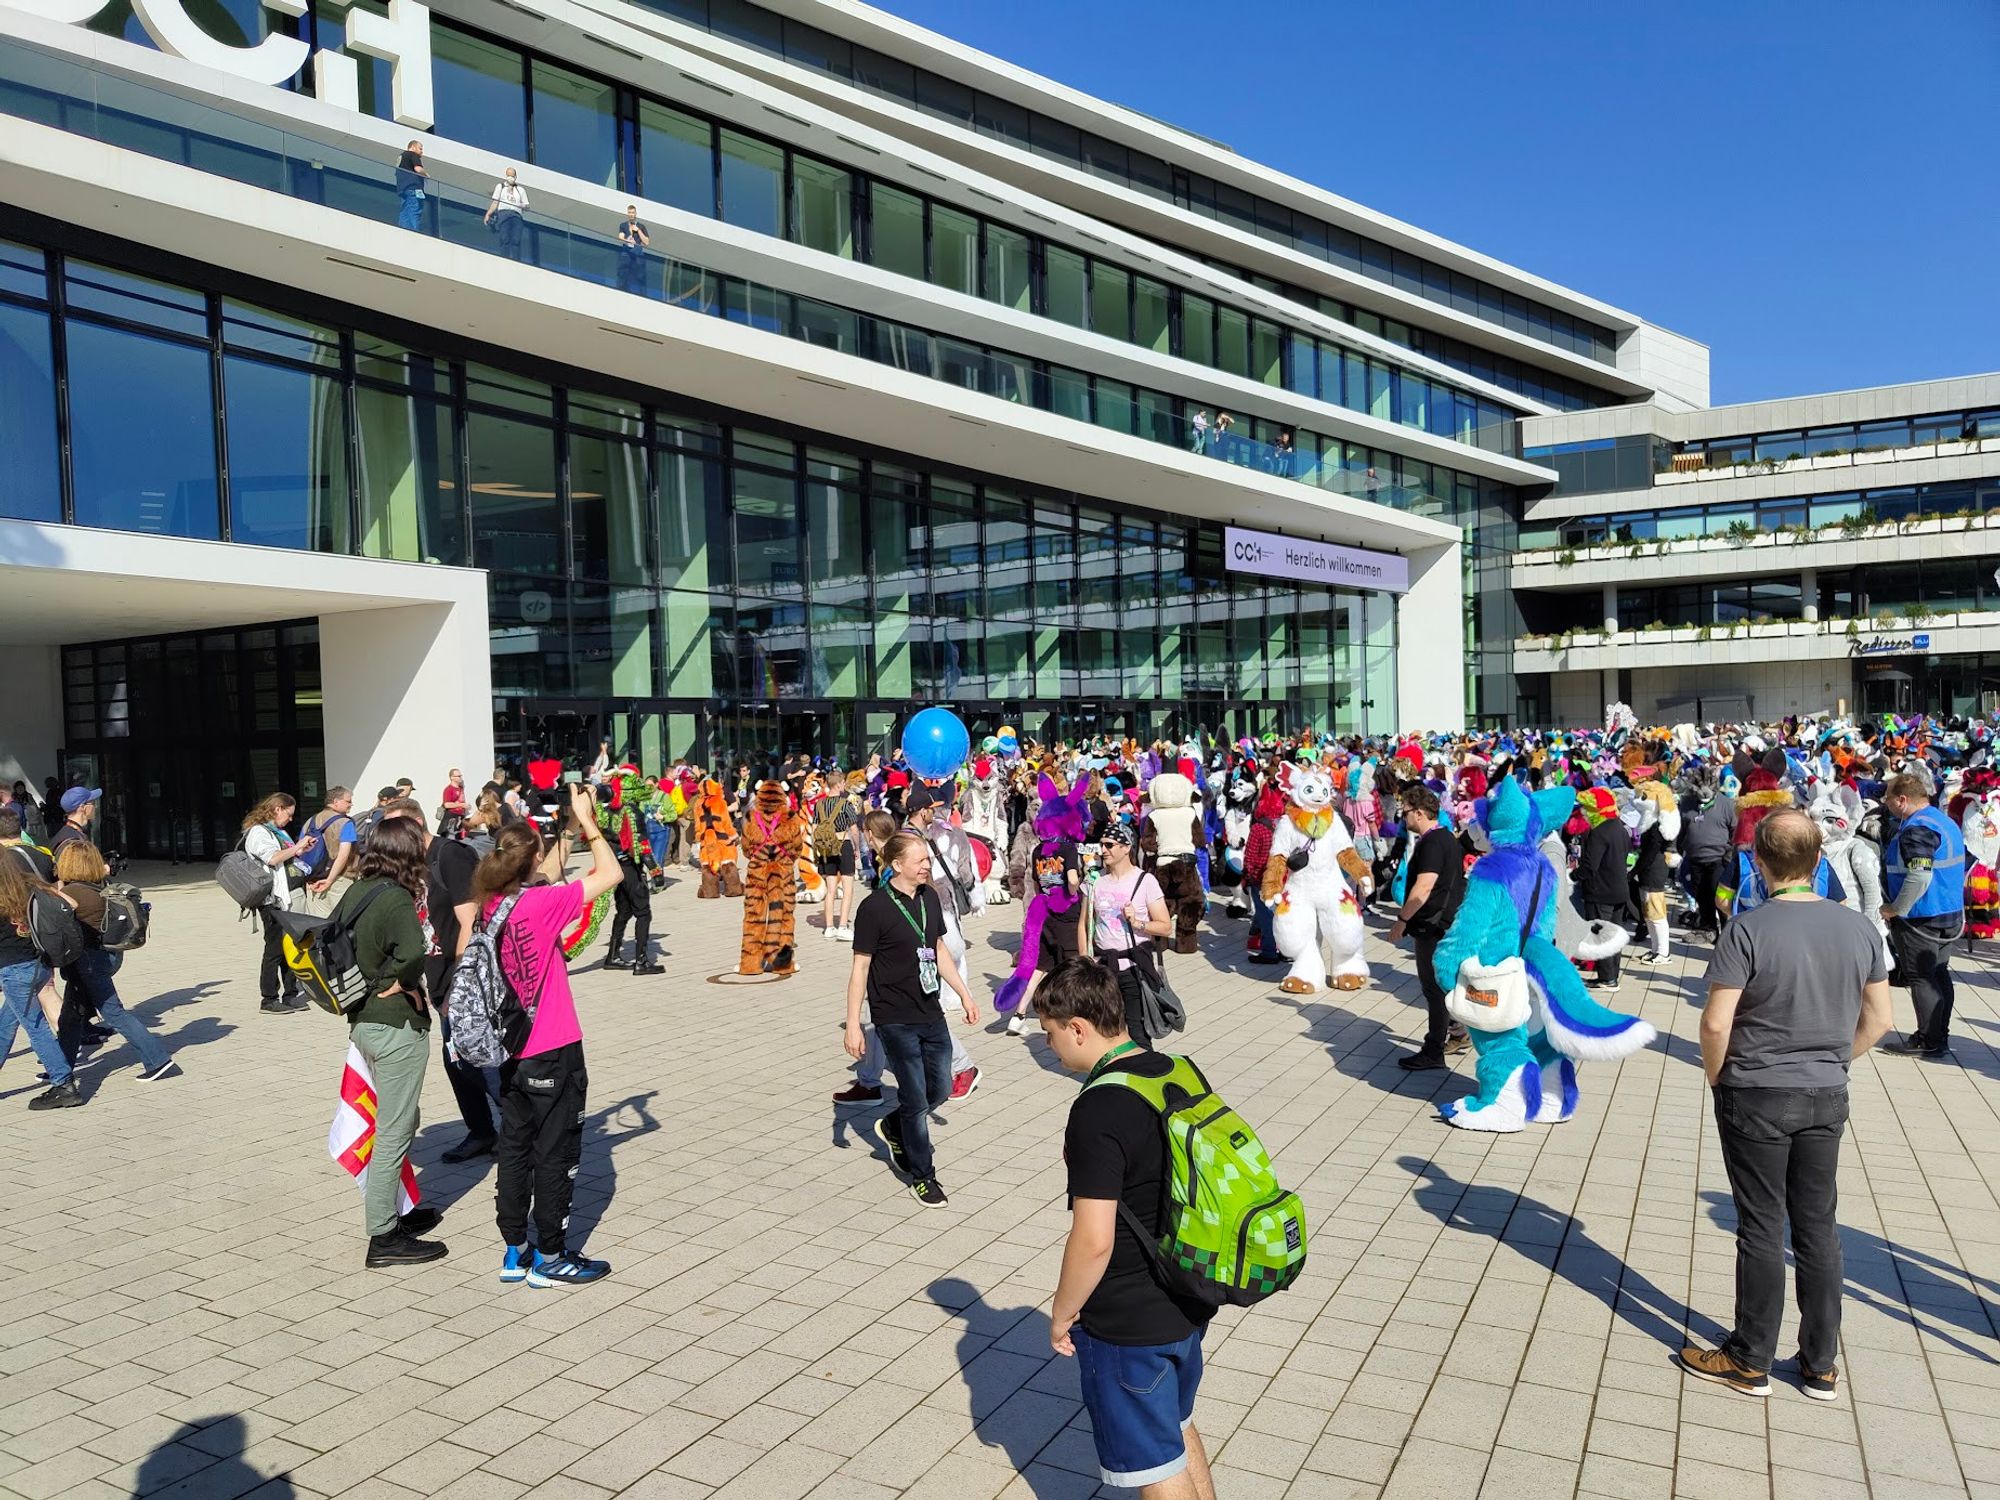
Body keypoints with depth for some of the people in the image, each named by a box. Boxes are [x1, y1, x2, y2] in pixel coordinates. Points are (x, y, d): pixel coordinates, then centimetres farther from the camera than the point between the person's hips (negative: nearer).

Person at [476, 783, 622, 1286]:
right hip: (554, 1054, -7)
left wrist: (570, 829, 12)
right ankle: (550, 1258, 15)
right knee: (557, 1154, 5)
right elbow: (610, 874, -16)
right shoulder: (542, 904, -21)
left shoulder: (491, 904, 0)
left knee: (514, 1148, 16)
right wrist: (588, 823, -6)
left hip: (512, 1052, 7)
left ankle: (515, 1250, 27)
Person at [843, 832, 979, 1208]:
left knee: (941, 1089, 13)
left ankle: (894, 1127, 40)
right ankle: (922, 1177, 19)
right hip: (895, 1019, -6)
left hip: (932, 1014, 7)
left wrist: (964, 993, 17)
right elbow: (860, 968, -12)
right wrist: (853, 1025, -13)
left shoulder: (929, 897, 4)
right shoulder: (875, 908, -15)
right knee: (915, 1098, 1)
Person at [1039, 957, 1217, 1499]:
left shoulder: (1098, 1112, -27)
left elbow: (1093, 1240, -27)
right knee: (1178, 1426, 28)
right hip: (1189, 1301, 8)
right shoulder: (1177, 1072, -1)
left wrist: (1062, 1313, -11)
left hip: (1127, 1325, -8)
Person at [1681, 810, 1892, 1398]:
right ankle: (1821, 1365, 26)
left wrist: (1716, 1079, -3)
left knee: (1762, 1229, 6)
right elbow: (1878, 1019, 6)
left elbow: (1716, 1024, -20)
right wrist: (1830, 1061, 16)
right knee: (1817, 1227, 15)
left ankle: (1750, 1361, 19)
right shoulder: (1859, 928, -3)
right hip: (1827, 1097, 5)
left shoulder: (1747, 930, -19)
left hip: (1756, 1097, -4)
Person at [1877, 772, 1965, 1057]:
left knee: (1921, 978, -2)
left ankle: (1928, 1041, 4)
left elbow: (1919, 876, -30)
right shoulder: (1945, 822, 12)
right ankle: (1940, 1036, 23)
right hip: (1950, 914, 10)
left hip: (1922, 919, -10)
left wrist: (1896, 909, -19)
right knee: (1939, 975, 15)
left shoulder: (1916, 829, -21)